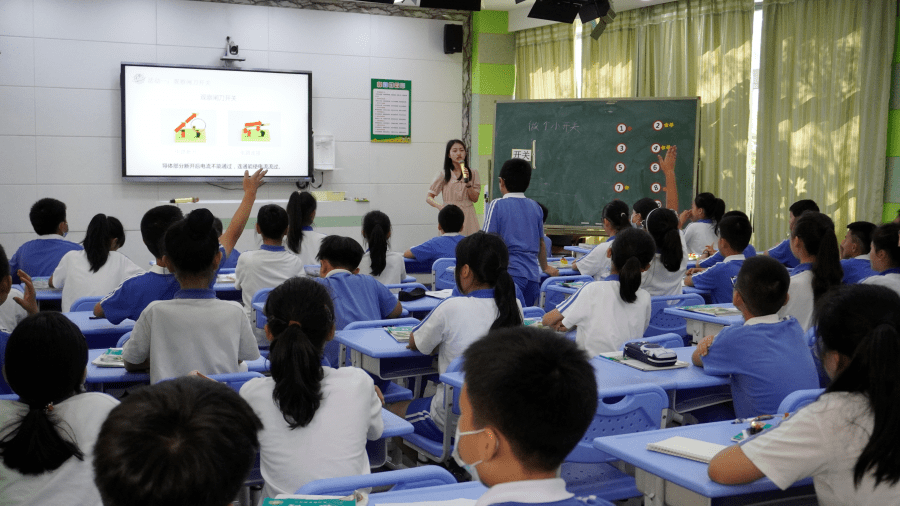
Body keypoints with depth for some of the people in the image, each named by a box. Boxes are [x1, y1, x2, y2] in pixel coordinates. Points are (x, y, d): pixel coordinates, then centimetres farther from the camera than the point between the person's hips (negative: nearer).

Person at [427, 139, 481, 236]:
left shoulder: (473, 173, 7)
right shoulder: (443, 175, 3)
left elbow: (475, 199, 3)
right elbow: (428, 197, 2)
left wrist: (468, 183, -12)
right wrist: (440, 206, -17)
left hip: (467, 217, 1)